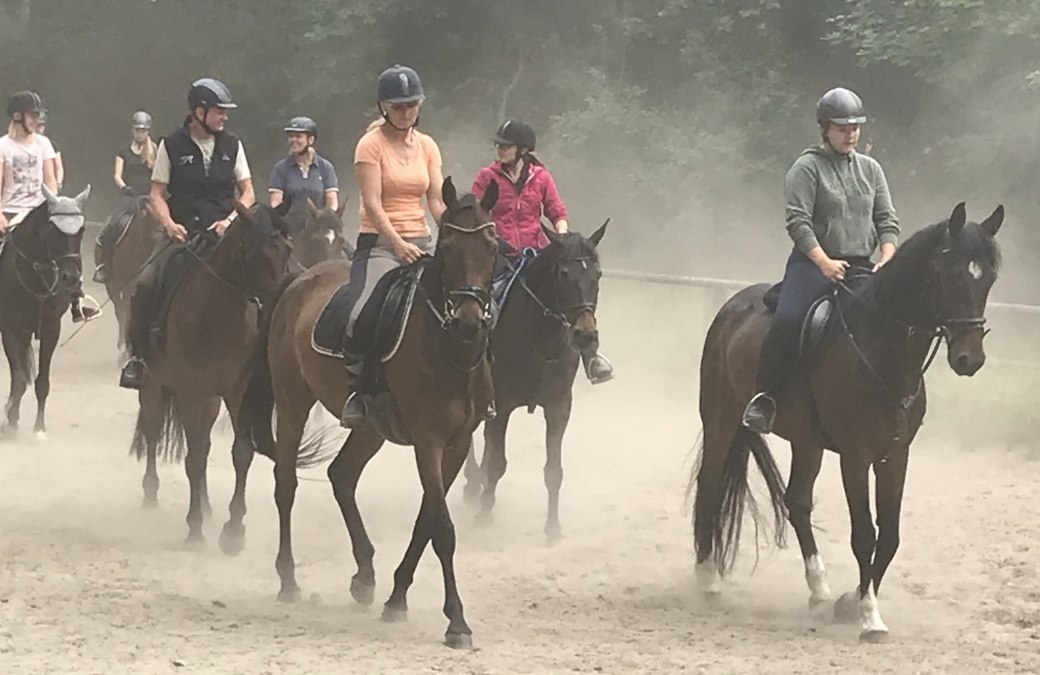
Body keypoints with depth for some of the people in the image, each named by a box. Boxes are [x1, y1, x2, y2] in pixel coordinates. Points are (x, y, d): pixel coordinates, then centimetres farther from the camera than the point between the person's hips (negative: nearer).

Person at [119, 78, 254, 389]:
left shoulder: (232, 146, 9)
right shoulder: (171, 146, 2)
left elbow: (248, 193, 13)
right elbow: (157, 195, 4)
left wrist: (231, 219, -6)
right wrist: (170, 224, -14)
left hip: (224, 234, 2)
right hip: (183, 235, -2)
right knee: (145, 286, -22)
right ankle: (137, 356, -9)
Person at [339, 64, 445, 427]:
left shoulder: (427, 146, 13)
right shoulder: (372, 144, -4)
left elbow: (437, 203, 8)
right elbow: (372, 204, -13)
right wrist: (398, 245, -25)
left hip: (421, 243, 6)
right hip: (379, 243, -6)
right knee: (364, 315, -28)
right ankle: (358, 390, -17)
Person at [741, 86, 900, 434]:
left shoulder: (871, 169, 16)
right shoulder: (807, 168, -1)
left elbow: (887, 221, 13)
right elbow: (798, 222, -10)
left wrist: (887, 259, -6)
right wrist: (825, 263, -22)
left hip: (861, 267, 5)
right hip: (813, 262, -5)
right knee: (788, 320, -29)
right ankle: (763, 397, -21)